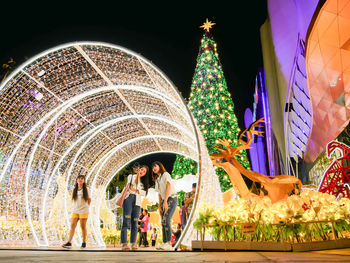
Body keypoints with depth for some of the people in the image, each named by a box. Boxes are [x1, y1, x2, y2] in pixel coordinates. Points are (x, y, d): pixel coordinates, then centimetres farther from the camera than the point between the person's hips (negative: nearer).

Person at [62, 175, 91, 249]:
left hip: (83, 211, -3)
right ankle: (69, 242, -6)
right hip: (75, 211, 3)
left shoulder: (85, 190, 0)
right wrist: (75, 206, 9)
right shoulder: (74, 190, 8)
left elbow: (89, 200, 9)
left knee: (83, 227, 2)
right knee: (72, 226, -5)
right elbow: (73, 199, 17)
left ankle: (84, 242, 12)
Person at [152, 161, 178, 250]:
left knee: (166, 221, -22)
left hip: (172, 199, -8)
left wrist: (165, 201, -27)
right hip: (164, 201, 8)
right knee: (163, 223, -1)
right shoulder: (157, 180, 17)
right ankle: (164, 244, 0)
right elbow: (160, 194, 17)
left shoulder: (166, 174, -7)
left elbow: (169, 187, -19)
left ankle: (169, 244, -24)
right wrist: (159, 206, 5)